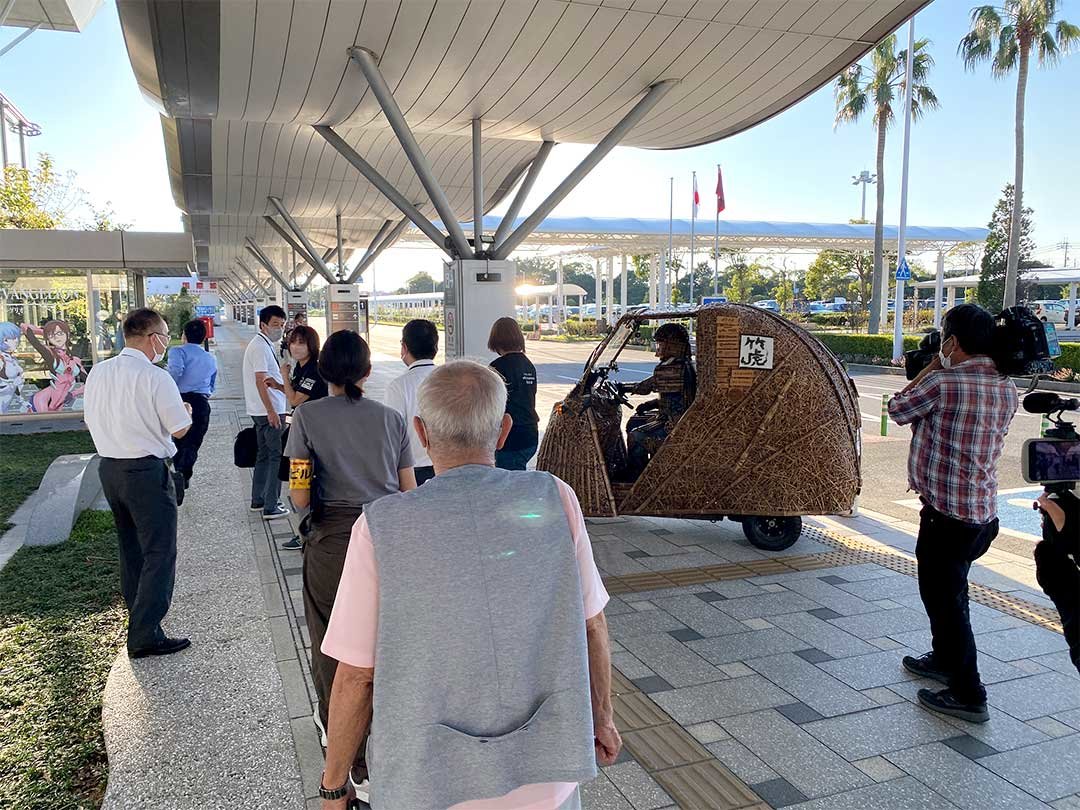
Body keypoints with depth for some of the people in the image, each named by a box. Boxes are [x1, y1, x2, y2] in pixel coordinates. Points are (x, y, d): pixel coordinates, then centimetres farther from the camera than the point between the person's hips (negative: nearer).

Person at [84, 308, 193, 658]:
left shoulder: (98, 371, 4)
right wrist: (186, 410, 8)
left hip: (108, 467, 8)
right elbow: (180, 429, -13)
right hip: (146, 472, -8)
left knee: (131, 548, 22)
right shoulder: (155, 377, -18)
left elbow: (90, 419, 15)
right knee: (160, 552, 0)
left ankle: (138, 617, 38)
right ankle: (145, 636, 0)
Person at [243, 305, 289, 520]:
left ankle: (258, 500, 27)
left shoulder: (266, 345, 17)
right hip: (269, 411, -11)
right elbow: (261, 381, -22)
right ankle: (271, 507, -4)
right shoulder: (260, 347, -15)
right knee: (276, 456, -6)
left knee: (264, 455, 17)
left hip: (263, 411, 11)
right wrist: (272, 411, -24)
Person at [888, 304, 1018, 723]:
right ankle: (946, 659, 43)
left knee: (945, 597, 4)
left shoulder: (943, 383, -20)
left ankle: (968, 694, 11)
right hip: (983, 510, 8)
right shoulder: (1007, 389, 3)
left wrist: (933, 366, 4)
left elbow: (898, 410, -4)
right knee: (943, 587, 25)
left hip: (947, 511, -8)